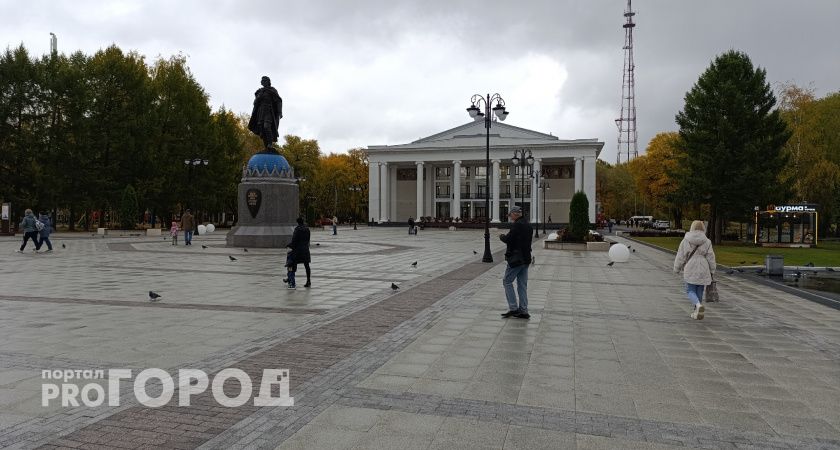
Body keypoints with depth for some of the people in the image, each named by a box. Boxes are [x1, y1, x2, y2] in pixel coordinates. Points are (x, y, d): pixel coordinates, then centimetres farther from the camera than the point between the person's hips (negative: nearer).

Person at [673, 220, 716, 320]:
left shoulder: (685, 241, -3)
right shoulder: (707, 242, -1)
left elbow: (680, 256, 1)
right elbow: (710, 257, 1)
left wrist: (677, 269, 12)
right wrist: (712, 271, 12)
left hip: (690, 270, -2)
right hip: (703, 271, 2)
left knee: (690, 291, 3)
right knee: (699, 292, 12)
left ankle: (699, 305, -24)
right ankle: (697, 312, 18)